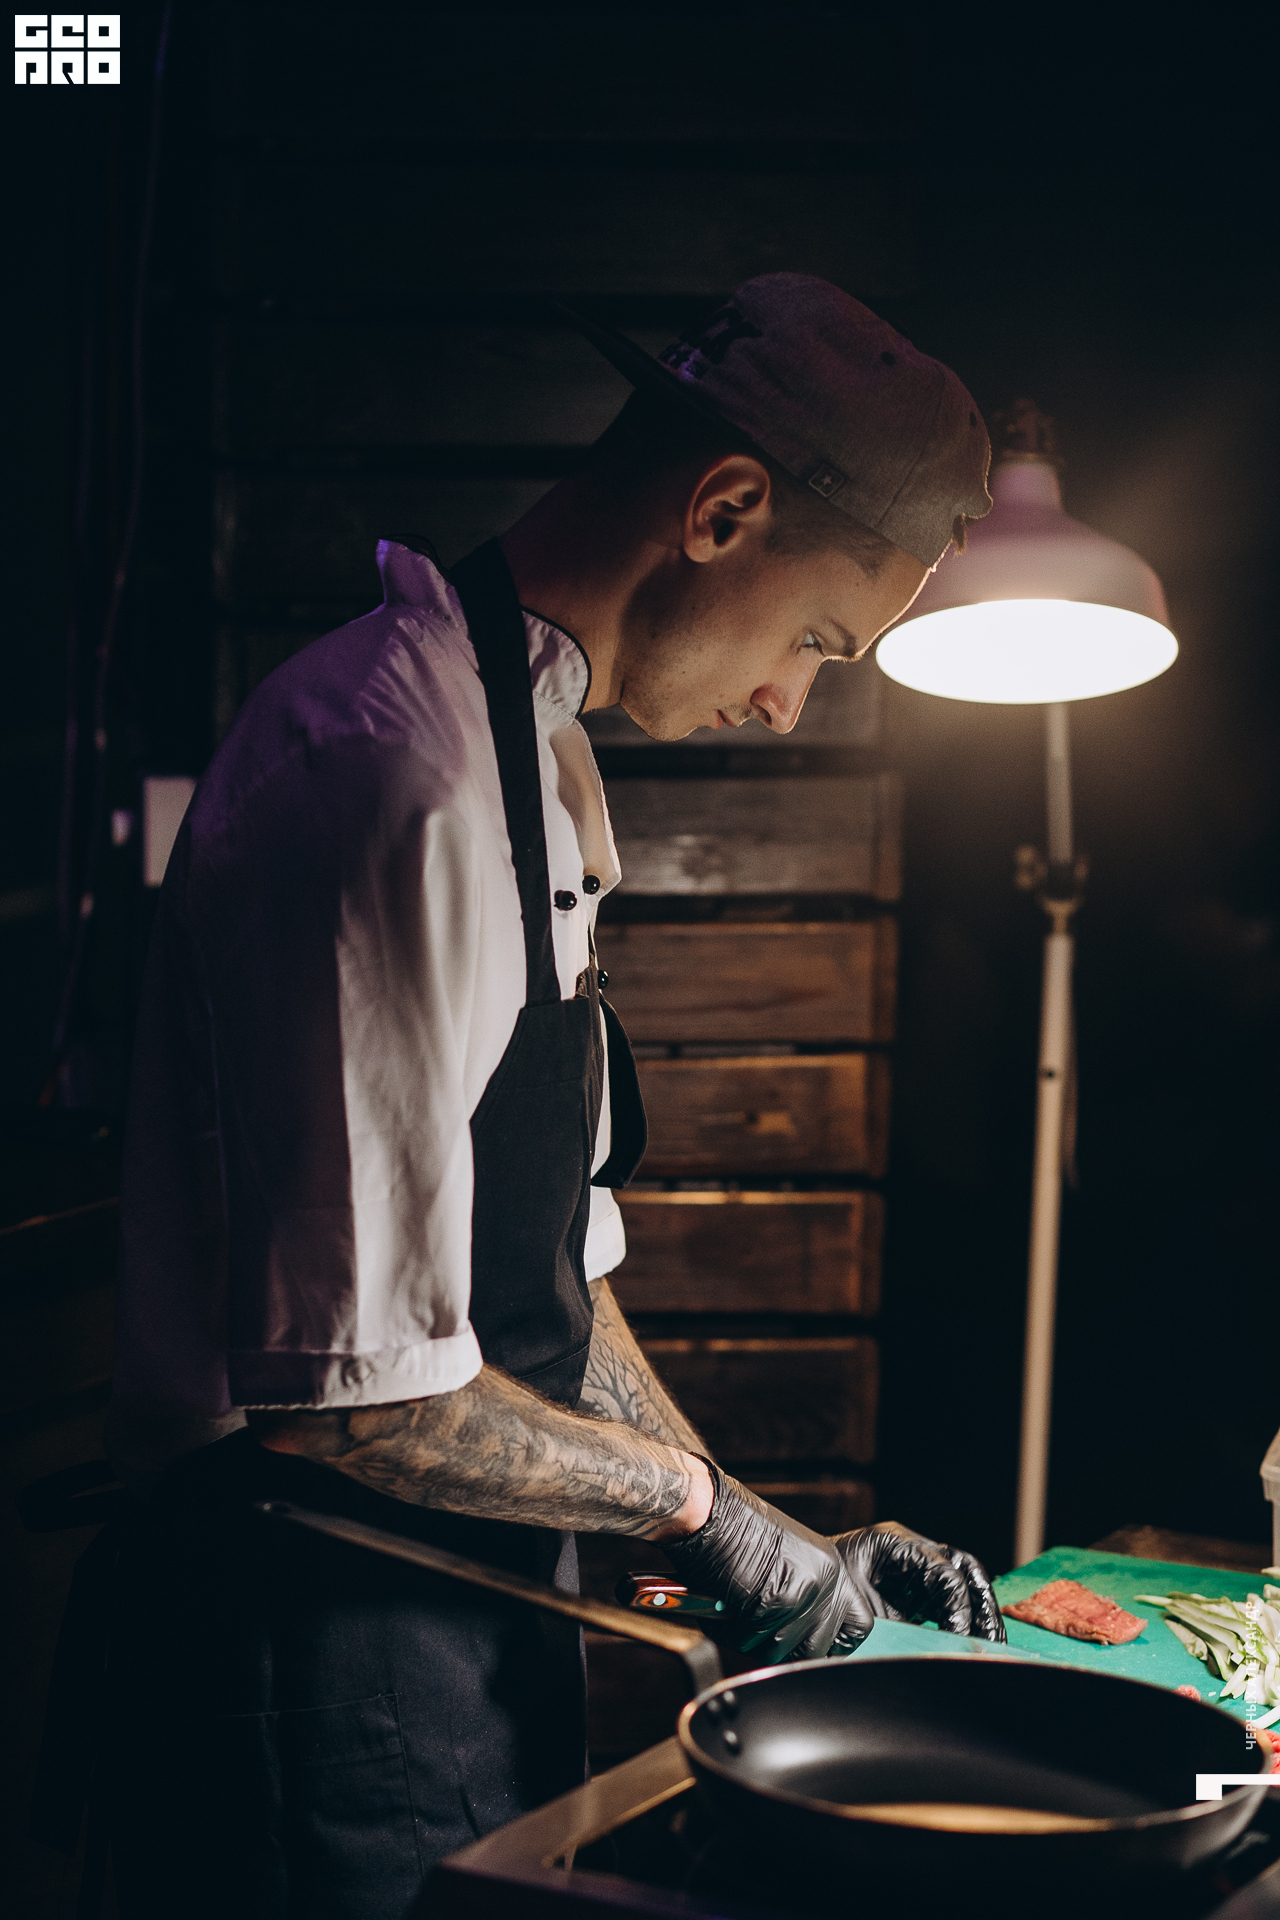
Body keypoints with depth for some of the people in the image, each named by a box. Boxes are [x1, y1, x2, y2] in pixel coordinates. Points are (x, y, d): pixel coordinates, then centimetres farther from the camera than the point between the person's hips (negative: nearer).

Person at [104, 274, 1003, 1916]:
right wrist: (700, 1503, -10)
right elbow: (351, 1392, -24)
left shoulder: (536, 762, 12)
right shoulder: (396, 785, -22)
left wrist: (766, 1540, 9)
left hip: (480, 1626, 10)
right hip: (319, 1665, -10)